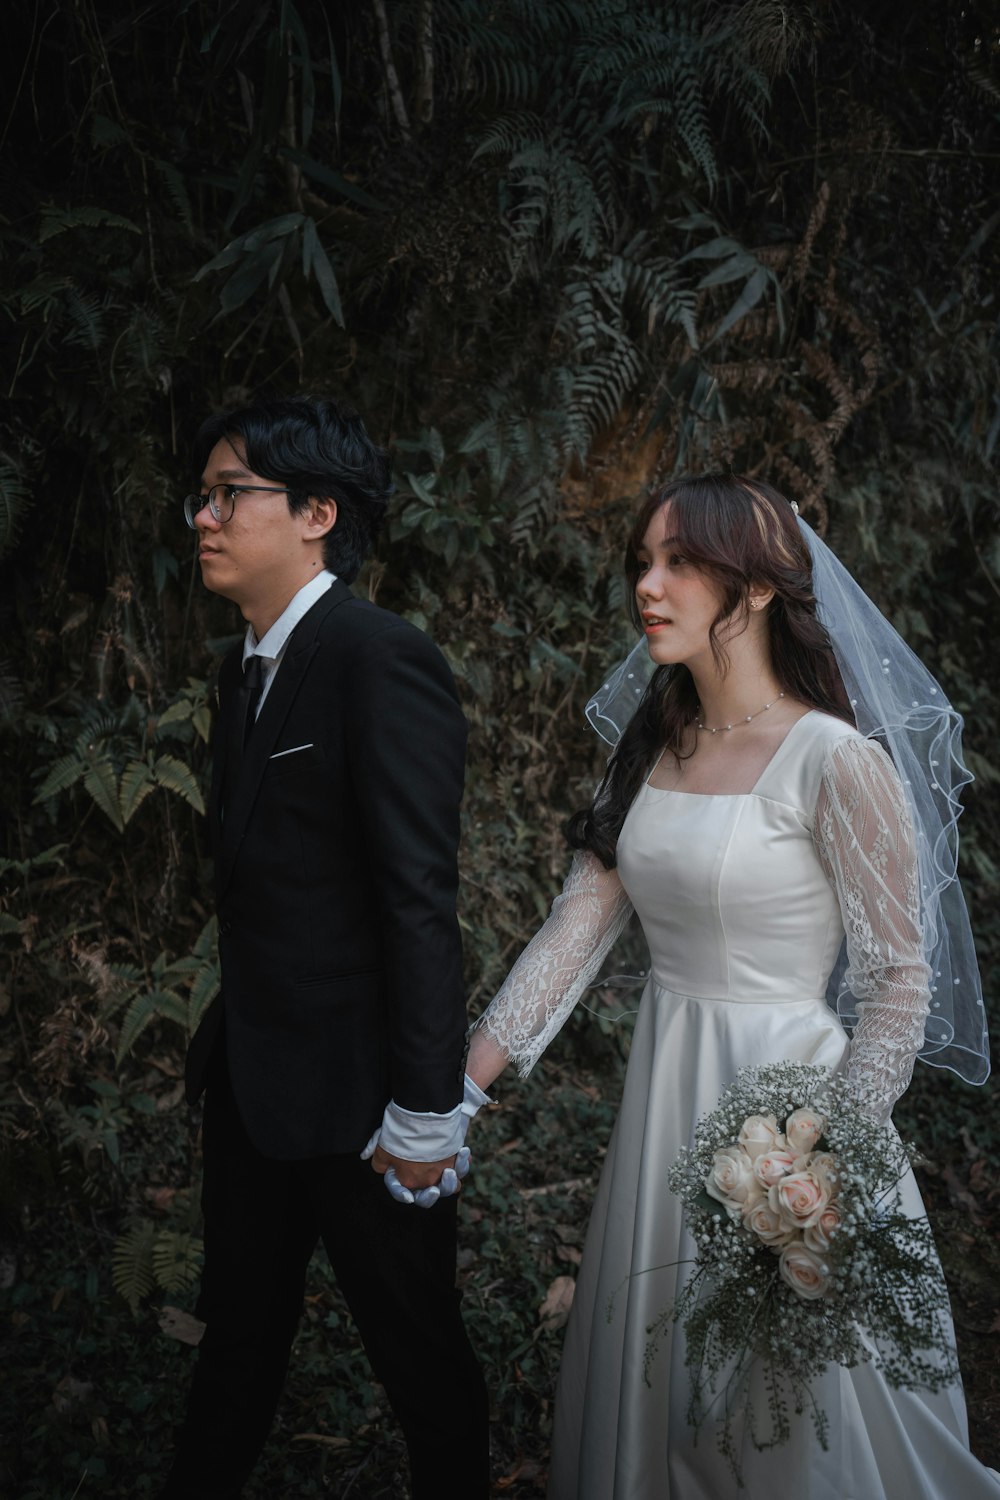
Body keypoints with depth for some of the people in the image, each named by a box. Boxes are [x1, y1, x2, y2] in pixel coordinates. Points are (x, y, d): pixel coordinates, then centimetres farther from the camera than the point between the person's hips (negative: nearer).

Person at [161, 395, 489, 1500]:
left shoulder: (384, 663, -19)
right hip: (250, 1079, 8)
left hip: (355, 1092, -8)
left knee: (417, 1348, 12)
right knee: (238, 1328, 23)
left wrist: (423, 1112, -21)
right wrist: (224, 1039, 12)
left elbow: (421, 902, -22)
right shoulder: (246, 668, 9)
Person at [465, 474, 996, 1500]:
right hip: (661, 1088, 6)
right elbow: (579, 923, 1)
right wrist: (464, 1077, -6)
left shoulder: (834, 760, -16)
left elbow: (901, 976, -13)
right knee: (651, 1363, 21)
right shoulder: (653, 747, 4)